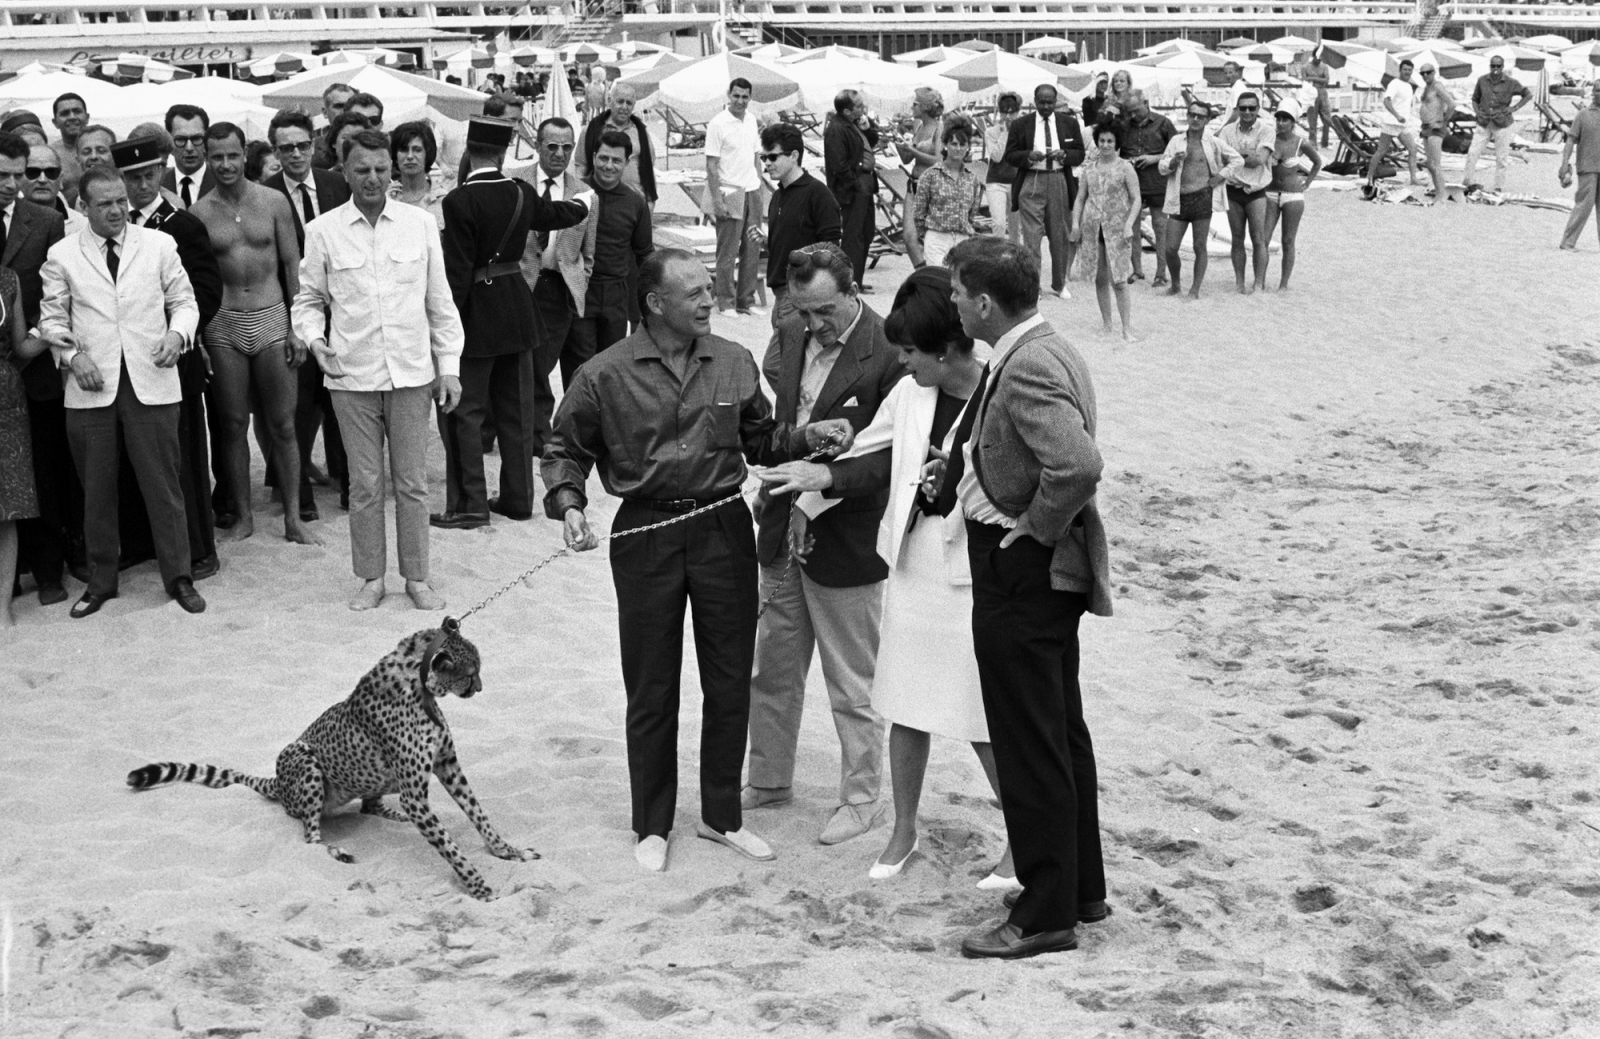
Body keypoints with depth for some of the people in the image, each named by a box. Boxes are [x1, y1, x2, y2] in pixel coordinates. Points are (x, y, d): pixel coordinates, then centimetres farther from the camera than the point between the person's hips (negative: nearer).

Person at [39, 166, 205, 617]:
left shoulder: (159, 245, 5)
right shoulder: (62, 255, 5)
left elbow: (184, 301, 9)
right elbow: (52, 317, 8)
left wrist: (177, 333, -11)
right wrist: (72, 354, -8)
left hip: (151, 382, -1)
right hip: (91, 386, 1)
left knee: (163, 483, 2)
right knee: (96, 490, 9)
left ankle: (178, 577, 13)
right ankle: (100, 582, 21)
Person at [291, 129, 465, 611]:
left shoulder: (420, 224, 2)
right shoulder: (323, 231, 0)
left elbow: (440, 302, 7)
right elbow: (308, 300, 10)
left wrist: (449, 365, 5)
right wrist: (315, 338, -9)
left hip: (411, 372, 1)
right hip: (352, 376, 0)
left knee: (412, 481, 6)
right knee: (364, 484, 6)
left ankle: (417, 577, 17)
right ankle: (371, 577, 18)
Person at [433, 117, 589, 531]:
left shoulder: (460, 201, -17)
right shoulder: (522, 194, 0)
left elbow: (457, 271, -18)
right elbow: (554, 214, 23)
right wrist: (584, 201, 44)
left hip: (477, 313, -6)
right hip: (517, 308, 6)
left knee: (461, 410, 1)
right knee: (515, 408, 14)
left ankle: (469, 504, 1)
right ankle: (518, 498, 21)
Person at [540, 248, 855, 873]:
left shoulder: (734, 363, 3)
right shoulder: (606, 375, -5)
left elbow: (760, 441, 13)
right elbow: (565, 451, 4)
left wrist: (810, 436, -4)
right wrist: (567, 504, -13)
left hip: (723, 528, 3)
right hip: (646, 535, -2)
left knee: (730, 682, 9)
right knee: (651, 691, 7)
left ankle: (721, 815, 26)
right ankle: (652, 826, 22)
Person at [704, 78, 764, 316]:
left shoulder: (751, 120, 9)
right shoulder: (718, 124, -10)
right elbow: (711, 165, -12)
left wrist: (759, 185, 12)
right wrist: (717, 200, -16)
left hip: (752, 191, 6)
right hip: (730, 194, -6)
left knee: (752, 249, 8)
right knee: (727, 252, -1)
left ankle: (747, 300, 16)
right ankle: (725, 302, 7)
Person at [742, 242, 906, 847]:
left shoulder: (886, 353, -16)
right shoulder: (788, 338, 4)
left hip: (844, 542, -6)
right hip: (782, 534, 7)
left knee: (851, 685, 6)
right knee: (771, 671, 18)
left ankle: (861, 799, 21)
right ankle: (769, 780, 35)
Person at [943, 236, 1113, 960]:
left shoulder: (1027, 369, -22)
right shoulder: (1043, 351, 10)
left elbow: (1077, 466, -36)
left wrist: (1035, 528, -21)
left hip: (1020, 574, -11)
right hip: (1046, 574, 11)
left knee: (1030, 747, -1)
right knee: (1060, 733, 19)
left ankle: (1046, 914, 9)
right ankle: (1082, 887, 31)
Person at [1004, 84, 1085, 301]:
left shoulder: (1069, 123, 9)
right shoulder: (1021, 125, 3)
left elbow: (1080, 154, 9)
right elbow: (1010, 155, 2)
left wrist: (1063, 154, -12)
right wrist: (1029, 156, -17)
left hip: (1060, 182, 2)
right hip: (1031, 183, -2)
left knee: (1060, 236, 9)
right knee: (1031, 235, -8)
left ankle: (1059, 284, 23)